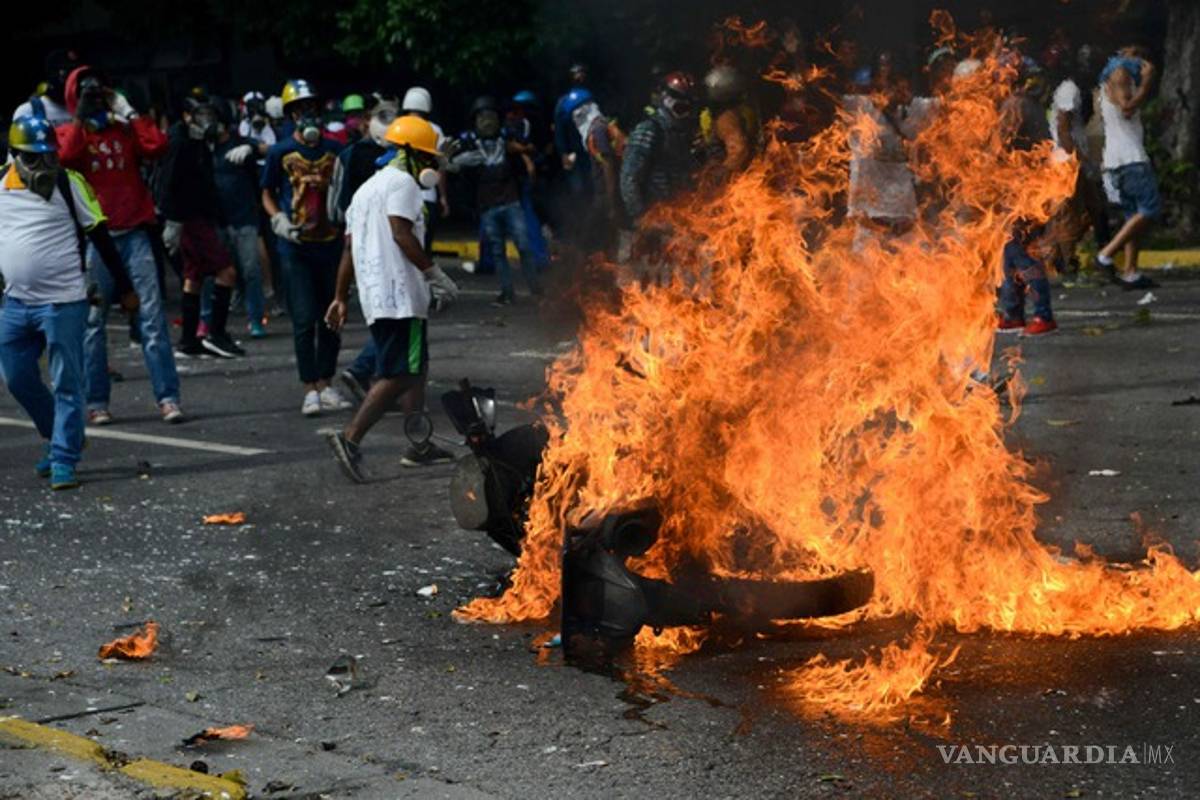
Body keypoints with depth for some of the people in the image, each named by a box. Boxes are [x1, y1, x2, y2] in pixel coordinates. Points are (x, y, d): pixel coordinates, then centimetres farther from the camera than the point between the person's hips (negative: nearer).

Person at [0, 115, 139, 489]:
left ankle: (64, 461, 3)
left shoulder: (69, 183, -5)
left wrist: (125, 288, -1)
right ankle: (60, 436, 31)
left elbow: (100, 237, -2)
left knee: (66, 384, -2)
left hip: (62, 301, -5)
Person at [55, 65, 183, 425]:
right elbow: (65, 156, -13)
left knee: (152, 314, -6)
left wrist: (128, 112, 1)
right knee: (93, 320, 1)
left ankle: (168, 397, -9)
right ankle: (96, 401, 8)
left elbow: (156, 145, -3)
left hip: (134, 233, 1)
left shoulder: (124, 129, 15)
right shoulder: (68, 132, 10)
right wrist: (81, 118, -6)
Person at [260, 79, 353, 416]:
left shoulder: (333, 151, 7)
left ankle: (325, 385, 18)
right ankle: (310, 390, -3)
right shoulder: (281, 153, -1)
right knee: (305, 319, -7)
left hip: (330, 244, 3)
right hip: (296, 248, -3)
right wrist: (280, 222, -9)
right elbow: (267, 195, 7)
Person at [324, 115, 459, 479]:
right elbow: (401, 234, -18)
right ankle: (350, 437, -20)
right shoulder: (402, 182, -5)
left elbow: (349, 247, 22)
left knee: (416, 367, 17)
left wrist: (340, 298, 22)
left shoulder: (367, 188, 23)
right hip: (399, 293, -10)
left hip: (374, 294, 10)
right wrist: (434, 272, -14)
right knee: (400, 374, -11)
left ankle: (420, 446, 19)